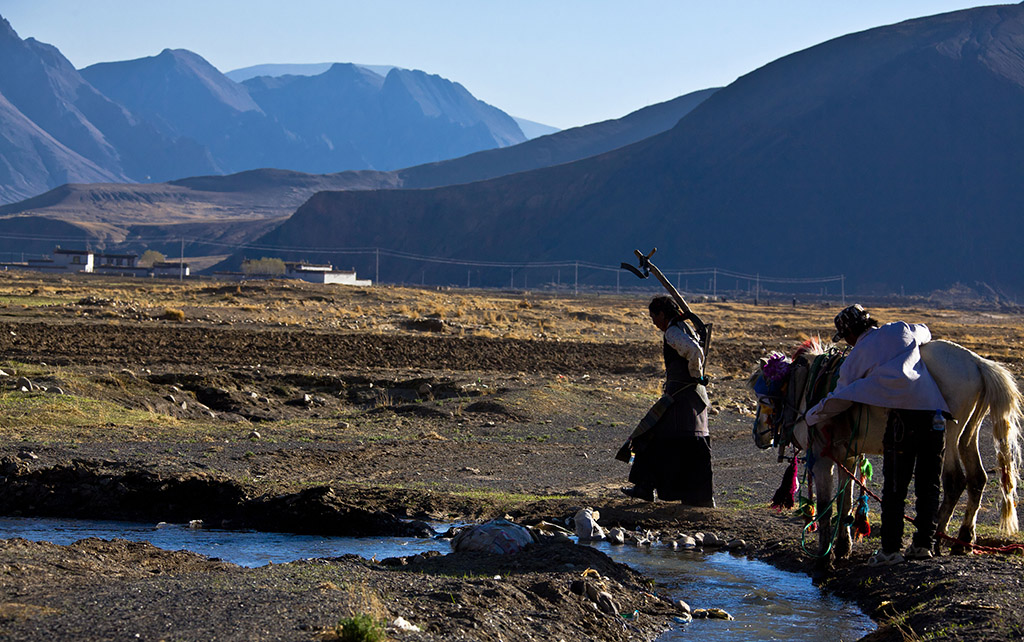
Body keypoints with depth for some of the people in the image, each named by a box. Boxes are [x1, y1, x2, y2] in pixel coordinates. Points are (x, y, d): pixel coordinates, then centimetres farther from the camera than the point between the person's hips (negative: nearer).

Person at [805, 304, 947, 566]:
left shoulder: (857, 356, 8)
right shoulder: (904, 330, 18)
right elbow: (925, 332, 41)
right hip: (935, 414, 4)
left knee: (894, 489, 3)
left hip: (903, 416, -4)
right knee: (929, 485, 14)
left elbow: (840, 398, 12)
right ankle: (924, 543, 15)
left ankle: (890, 549, -1)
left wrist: (809, 418, 27)